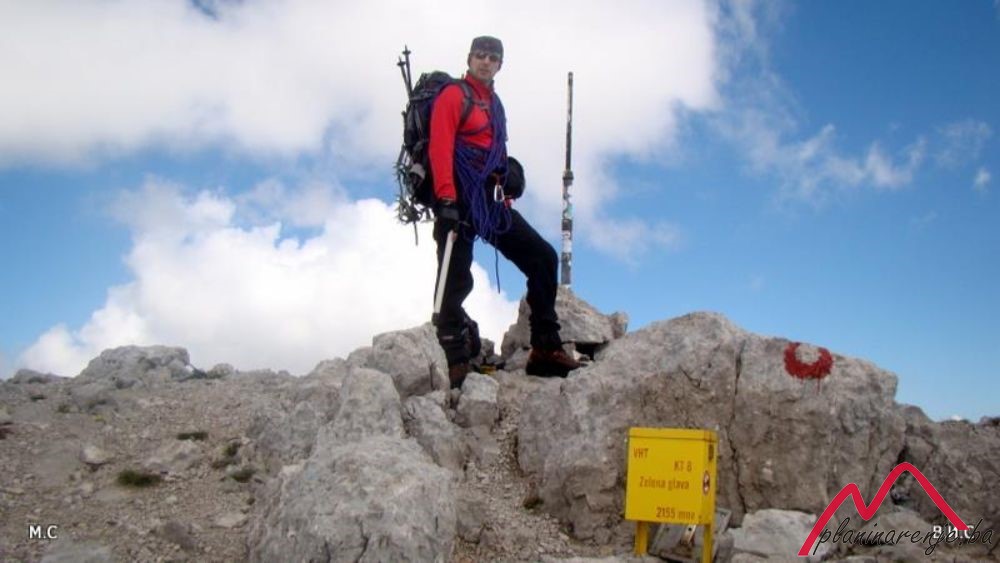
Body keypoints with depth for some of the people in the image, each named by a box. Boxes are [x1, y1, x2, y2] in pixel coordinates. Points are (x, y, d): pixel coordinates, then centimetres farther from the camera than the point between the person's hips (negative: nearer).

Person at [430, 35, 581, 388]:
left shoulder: (495, 104, 25)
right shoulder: (454, 95, 1)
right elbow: (440, 148, -12)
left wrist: (505, 200, 19)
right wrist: (446, 200, -23)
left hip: (492, 202, 8)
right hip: (460, 201, -8)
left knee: (543, 257, -1)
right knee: (456, 280, -10)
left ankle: (545, 348, 0)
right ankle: (457, 363, -5)